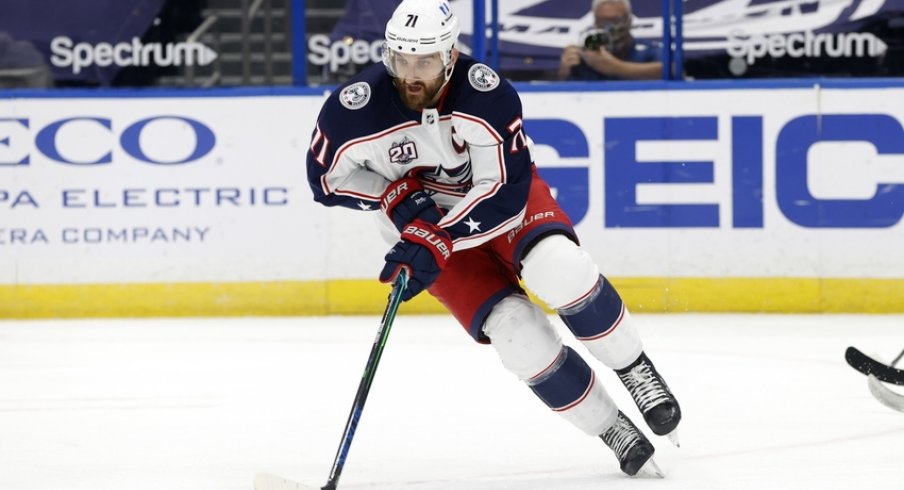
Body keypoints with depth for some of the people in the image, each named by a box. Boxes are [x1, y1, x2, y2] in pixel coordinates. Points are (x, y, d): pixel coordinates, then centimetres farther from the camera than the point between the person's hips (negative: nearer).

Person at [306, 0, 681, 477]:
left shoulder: (486, 93, -29)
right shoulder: (355, 108, -26)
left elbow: (505, 192, -28)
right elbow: (328, 178, -8)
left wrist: (436, 243, -37)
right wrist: (395, 197, -23)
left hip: (500, 192, -1)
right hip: (424, 221, 1)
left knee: (559, 267, -33)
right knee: (516, 331, -18)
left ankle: (634, 368, -10)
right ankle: (612, 429, -3)